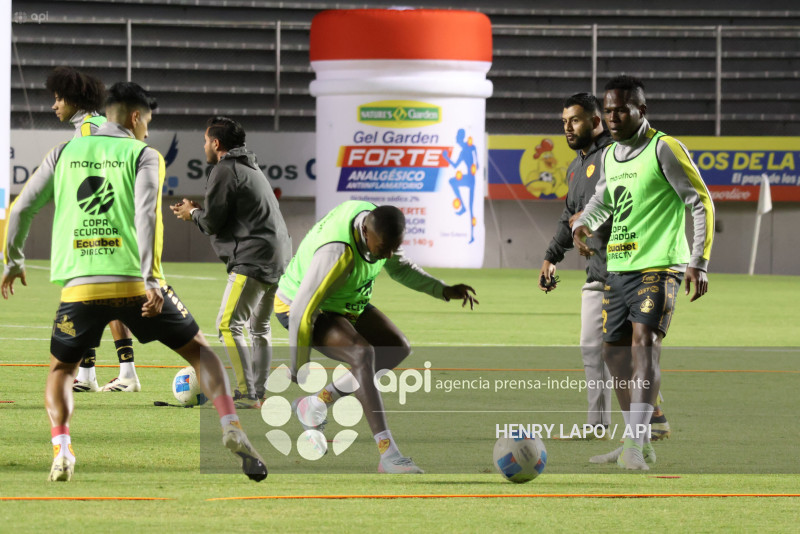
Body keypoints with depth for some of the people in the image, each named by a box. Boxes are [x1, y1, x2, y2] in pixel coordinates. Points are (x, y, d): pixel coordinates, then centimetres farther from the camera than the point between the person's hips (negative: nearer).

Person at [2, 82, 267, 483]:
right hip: (134, 281, -2)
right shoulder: (143, 155, 6)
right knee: (197, 350, 15)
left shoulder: (64, 153, 15)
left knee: (61, 369, 22)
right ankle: (231, 431, -2)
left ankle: (61, 451, -1)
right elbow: (146, 214, -10)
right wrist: (151, 279, -17)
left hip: (80, 285, 2)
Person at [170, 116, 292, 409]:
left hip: (252, 259, -10)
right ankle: (259, 393, 20)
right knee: (259, 327, 19)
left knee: (229, 325, -11)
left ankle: (248, 395, -17)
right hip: (280, 258, 10)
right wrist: (198, 210, 25)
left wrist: (192, 213, 11)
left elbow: (212, 222, -9)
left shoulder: (224, 171, -8)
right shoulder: (251, 168, 23)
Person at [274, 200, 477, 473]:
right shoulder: (338, 253, -39)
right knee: (362, 353, -30)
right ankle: (388, 454, -34)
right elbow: (303, 311, -33)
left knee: (397, 349, 7)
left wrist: (445, 290, -4)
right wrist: (299, 369, -23)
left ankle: (314, 406, 17)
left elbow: (398, 267, 7)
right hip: (301, 308, -9)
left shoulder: (376, 221, -14)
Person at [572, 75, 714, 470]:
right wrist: (582, 225, 9)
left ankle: (637, 443, -30)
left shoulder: (664, 149, -8)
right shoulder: (610, 156, 14)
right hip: (618, 268, 8)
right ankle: (634, 444, 19)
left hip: (659, 266, -8)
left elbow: (702, 203, -7)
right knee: (614, 352, 9)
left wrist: (698, 263, -14)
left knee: (644, 341, -22)